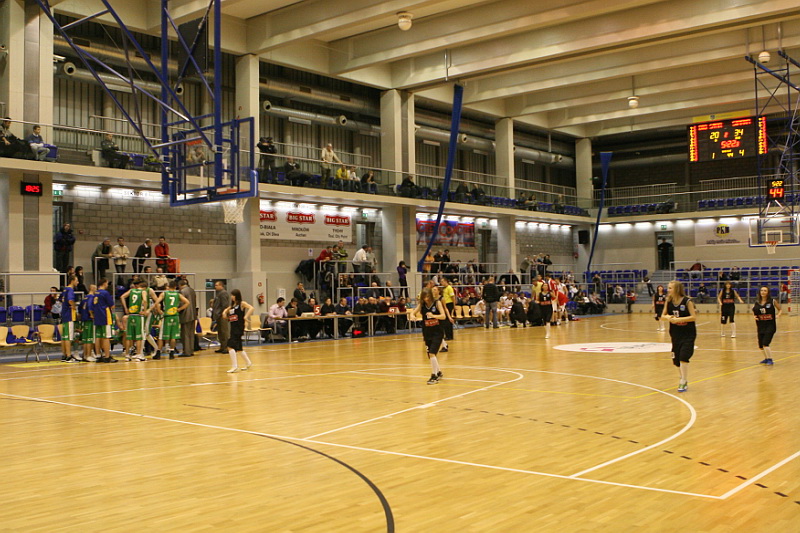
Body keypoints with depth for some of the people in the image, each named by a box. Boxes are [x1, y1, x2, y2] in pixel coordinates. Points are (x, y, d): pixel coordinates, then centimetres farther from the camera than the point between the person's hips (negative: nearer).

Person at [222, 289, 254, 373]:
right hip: (233, 328, 9)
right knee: (238, 347, 17)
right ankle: (248, 363, 34)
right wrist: (224, 313, 6)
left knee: (231, 346, -18)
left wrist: (245, 317, -25)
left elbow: (251, 308, -20)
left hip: (239, 328, -9)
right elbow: (226, 310, 28)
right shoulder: (232, 305, 15)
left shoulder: (242, 303, -6)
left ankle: (235, 366, -14)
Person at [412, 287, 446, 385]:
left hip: (437, 333, -4)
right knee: (430, 356, 11)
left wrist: (433, 315, -33)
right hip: (427, 333, 4)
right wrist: (414, 317, -28)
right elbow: (413, 313, -4)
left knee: (432, 353, -17)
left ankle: (434, 376, -7)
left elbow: (443, 316, -15)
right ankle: (439, 373, 33)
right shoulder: (421, 305, 0)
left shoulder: (437, 303, -9)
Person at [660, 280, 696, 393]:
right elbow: (662, 316, 6)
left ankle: (683, 382, -2)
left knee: (683, 357, -15)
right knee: (676, 360, 10)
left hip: (688, 334, -6)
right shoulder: (669, 301, 0)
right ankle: (684, 380, 30)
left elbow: (694, 317, -16)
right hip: (675, 334, 6)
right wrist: (668, 318, -16)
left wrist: (679, 319, -23)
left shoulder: (687, 301, -14)